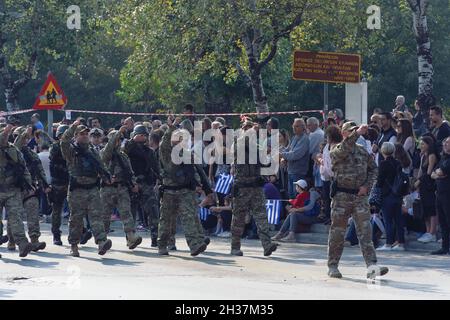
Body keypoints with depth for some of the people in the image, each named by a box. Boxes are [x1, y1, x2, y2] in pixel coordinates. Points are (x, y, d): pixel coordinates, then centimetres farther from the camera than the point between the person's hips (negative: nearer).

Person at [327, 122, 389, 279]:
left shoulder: (363, 152, 11)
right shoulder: (336, 152, -3)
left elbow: (373, 169, 17)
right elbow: (343, 150, -26)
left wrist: (366, 186, 0)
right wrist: (356, 134, -35)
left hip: (360, 196, 3)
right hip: (341, 196, -3)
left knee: (365, 231, -7)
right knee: (337, 232, 5)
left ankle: (371, 266, -13)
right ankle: (332, 266, 17)